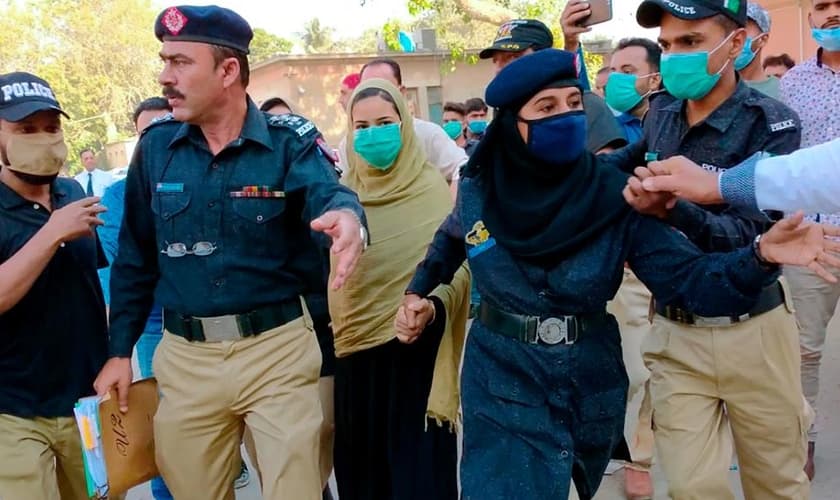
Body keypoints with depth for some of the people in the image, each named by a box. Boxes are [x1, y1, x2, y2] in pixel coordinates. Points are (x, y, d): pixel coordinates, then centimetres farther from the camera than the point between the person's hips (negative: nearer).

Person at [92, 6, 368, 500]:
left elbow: (330, 194, -27)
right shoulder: (156, 146, 1)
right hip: (185, 356, 4)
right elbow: (136, 257, 8)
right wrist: (120, 349, 8)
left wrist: (348, 219, -52)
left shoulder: (290, 140, -8)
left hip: (280, 348, -3)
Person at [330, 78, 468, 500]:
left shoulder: (431, 188, -5)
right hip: (357, 346, 4)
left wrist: (431, 303, -28)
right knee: (361, 457, 12)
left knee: (417, 458, 1)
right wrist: (332, 327, 6)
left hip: (415, 344, -4)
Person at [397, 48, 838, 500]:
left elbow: (687, 279, -18)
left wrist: (760, 256, -34)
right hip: (502, 385, -1)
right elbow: (451, 240, 16)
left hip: (589, 384, 2)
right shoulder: (477, 189, -8)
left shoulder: (614, 196, -12)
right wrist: (418, 291, 5)